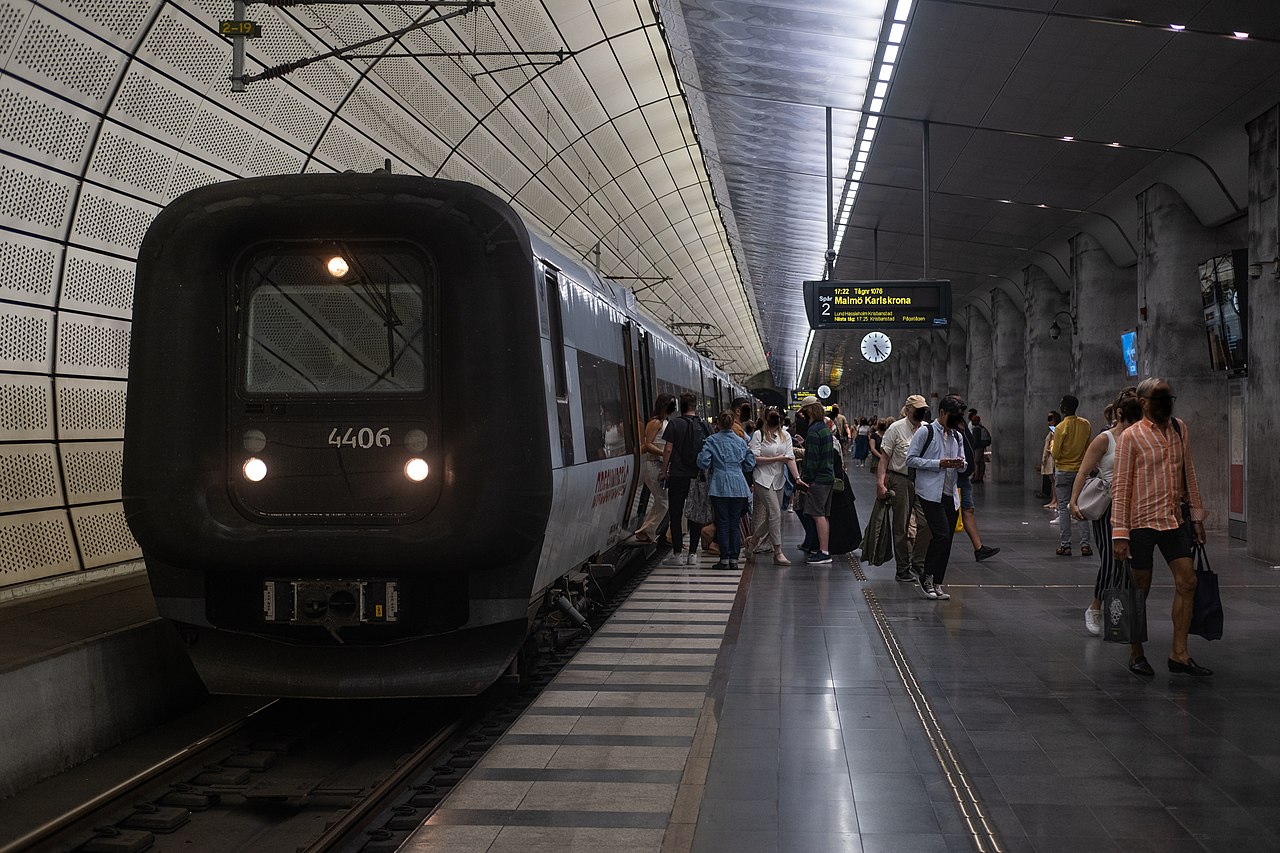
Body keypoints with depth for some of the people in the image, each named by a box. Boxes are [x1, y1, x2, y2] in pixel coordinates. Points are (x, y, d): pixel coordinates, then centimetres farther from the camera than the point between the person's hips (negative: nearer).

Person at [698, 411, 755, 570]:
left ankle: (724, 559, 2)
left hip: (720, 486, -3)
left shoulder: (712, 441, -3)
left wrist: (709, 469, 11)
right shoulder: (741, 441, 7)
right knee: (734, 524, 7)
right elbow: (750, 464, 10)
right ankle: (734, 559, 5)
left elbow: (703, 461, -10)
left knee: (722, 523, 3)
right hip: (739, 487, 3)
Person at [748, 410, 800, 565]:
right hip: (763, 479, -6)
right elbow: (754, 458, -12)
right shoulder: (758, 435, -6)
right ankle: (778, 553, -12)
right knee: (775, 512, -13)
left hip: (778, 479, 6)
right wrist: (777, 459, -13)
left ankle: (754, 539, 32)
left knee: (773, 514, 10)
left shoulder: (785, 435, 7)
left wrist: (797, 478, -12)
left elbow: (790, 458, 0)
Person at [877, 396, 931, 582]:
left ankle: (918, 565, 8)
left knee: (926, 523, -5)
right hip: (900, 481, -4)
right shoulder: (896, 428, -4)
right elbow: (884, 457, -5)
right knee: (902, 527, 3)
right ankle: (903, 569, 11)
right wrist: (880, 482, -14)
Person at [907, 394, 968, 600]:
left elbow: (963, 465, 25)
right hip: (930, 492, -7)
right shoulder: (925, 432, -2)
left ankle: (936, 583, 12)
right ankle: (927, 579, -1)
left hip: (950, 494, 7)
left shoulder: (957, 436, 18)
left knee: (947, 539, 5)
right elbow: (910, 459, -7)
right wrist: (939, 464, -15)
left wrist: (960, 464, -1)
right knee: (941, 535, -15)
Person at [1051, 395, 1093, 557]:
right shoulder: (1086, 425, -1)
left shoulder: (1061, 428, -16)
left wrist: (1052, 445, 7)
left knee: (1064, 508, 3)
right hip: (1081, 470, 4)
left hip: (1063, 471, -4)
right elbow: (1088, 448, 9)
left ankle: (1065, 545, 3)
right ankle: (1085, 544, 2)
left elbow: (1055, 454, -13)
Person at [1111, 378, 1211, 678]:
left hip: (1174, 519, 6)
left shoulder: (1181, 429, 8)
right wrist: (1120, 534, -15)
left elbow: (1188, 474, 16)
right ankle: (1137, 654, 18)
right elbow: (1120, 487, -12)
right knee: (1141, 588, 4)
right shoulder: (1132, 436, -10)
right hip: (1142, 521, -6)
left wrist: (1197, 515, 13)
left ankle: (1179, 654, 9)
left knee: (1187, 582, 1)